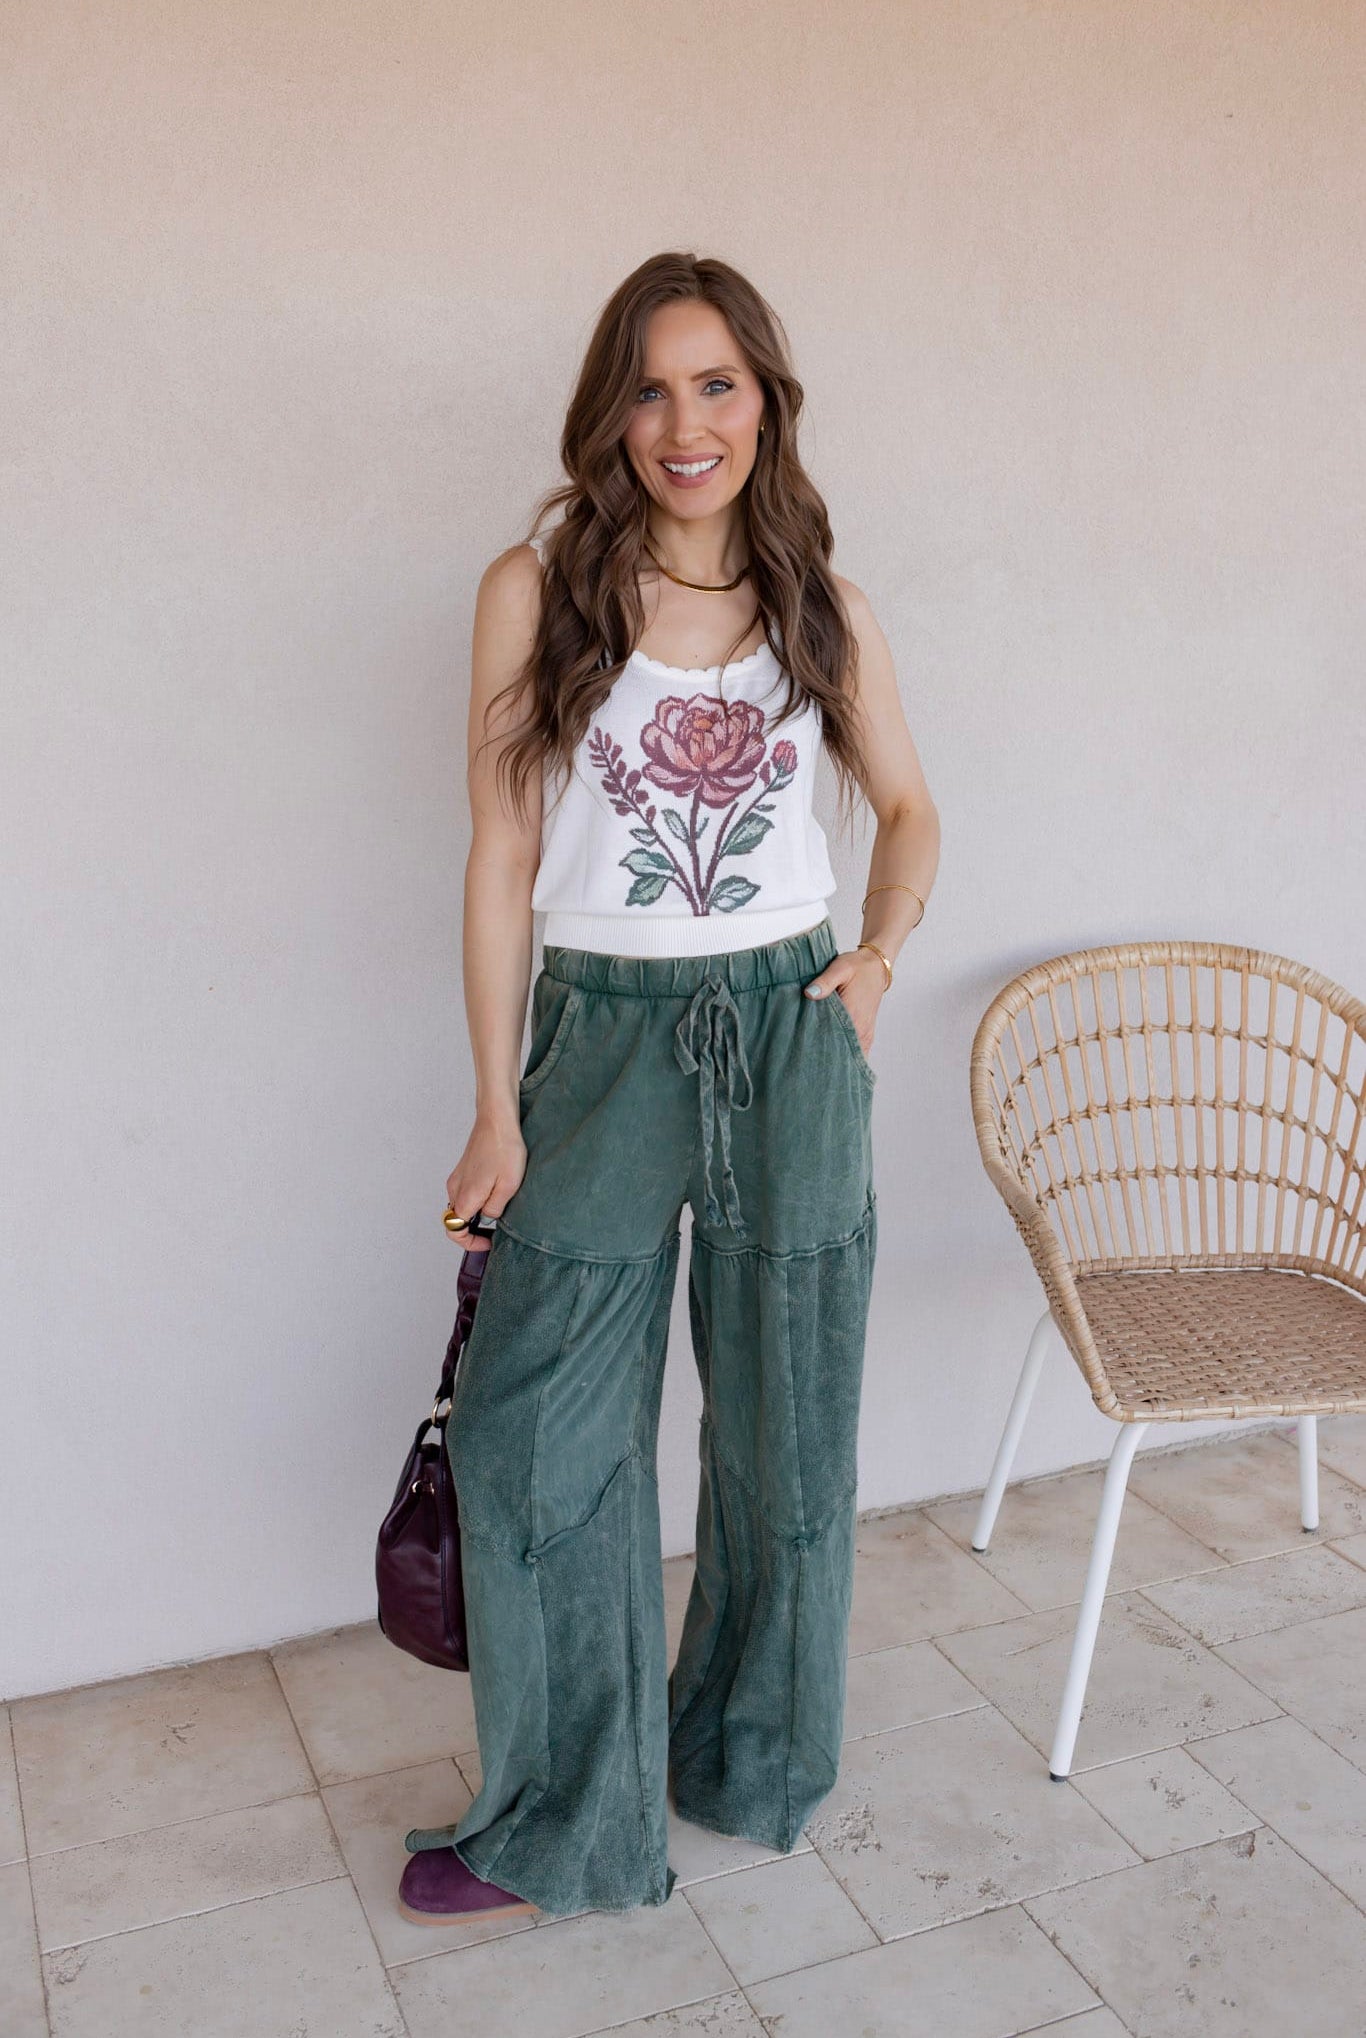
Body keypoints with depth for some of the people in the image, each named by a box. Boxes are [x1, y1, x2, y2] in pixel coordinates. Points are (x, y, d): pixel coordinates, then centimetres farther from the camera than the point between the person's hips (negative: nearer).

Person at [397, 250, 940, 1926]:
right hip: (603, 1035, -1)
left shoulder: (822, 611, 3)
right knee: (534, 1433, 0)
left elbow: (907, 806, 18)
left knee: (785, 1423, 12)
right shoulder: (537, 591, -4)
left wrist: (882, 953, 0)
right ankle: (569, 1830, 22)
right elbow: (502, 854, -4)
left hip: (790, 1035, 2)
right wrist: (497, 1112, -6)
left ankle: (756, 1765, 36)